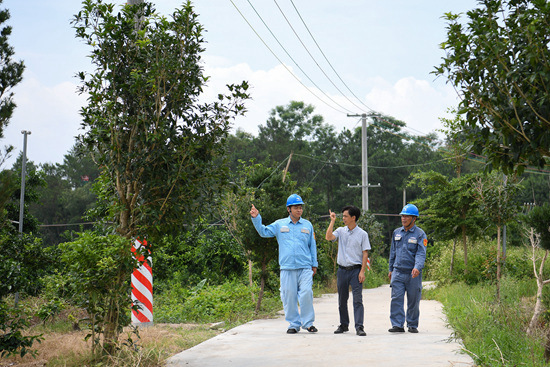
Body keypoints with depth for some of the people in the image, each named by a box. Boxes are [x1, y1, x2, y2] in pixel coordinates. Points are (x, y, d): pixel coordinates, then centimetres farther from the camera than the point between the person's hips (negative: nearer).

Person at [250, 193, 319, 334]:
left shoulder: (307, 225, 13)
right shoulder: (279, 225, 11)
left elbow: (312, 245, 17)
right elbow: (264, 232, 8)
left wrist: (314, 264, 14)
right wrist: (256, 218, -4)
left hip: (305, 267, 0)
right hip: (287, 268, 0)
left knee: (306, 294, -11)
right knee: (289, 296, 1)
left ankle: (308, 323, 1)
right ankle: (294, 324, 12)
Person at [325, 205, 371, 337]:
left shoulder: (362, 234, -1)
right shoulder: (340, 231, 8)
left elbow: (365, 253, -2)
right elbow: (328, 237, -9)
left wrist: (362, 271, -9)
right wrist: (332, 221, -8)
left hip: (356, 270, -4)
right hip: (342, 270, 4)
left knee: (357, 299, -9)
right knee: (342, 300, 10)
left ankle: (359, 327, -11)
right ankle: (344, 325, 22)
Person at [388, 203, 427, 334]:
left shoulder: (420, 234, -3)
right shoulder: (397, 233, 11)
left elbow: (421, 253, -13)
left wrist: (417, 267, -29)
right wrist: (391, 269, 18)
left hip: (413, 274, -3)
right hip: (398, 272, 3)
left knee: (413, 301, 5)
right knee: (396, 298, -8)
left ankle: (412, 325, 18)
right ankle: (397, 325, -7)